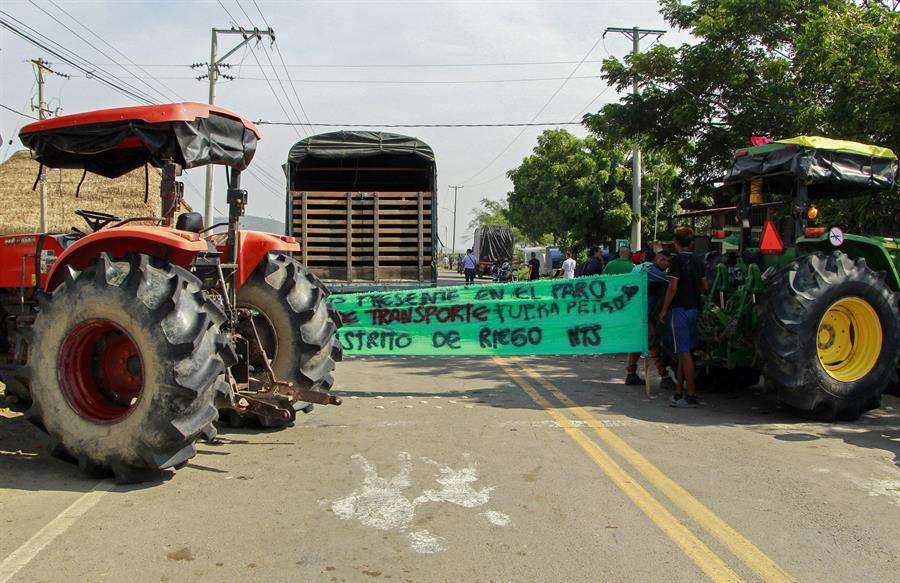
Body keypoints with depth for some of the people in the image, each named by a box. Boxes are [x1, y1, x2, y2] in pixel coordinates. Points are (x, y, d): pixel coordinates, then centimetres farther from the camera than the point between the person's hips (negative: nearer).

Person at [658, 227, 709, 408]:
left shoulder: (677, 260, -11)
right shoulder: (698, 261, 10)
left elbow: (673, 287, -15)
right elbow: (705, 286, 11)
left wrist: (664, 310, -9)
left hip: (680, 309, -7)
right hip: (695, 308, 7)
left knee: (684, 352, -6)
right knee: (684, 351, 12)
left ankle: (691, 395, -6)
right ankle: (679, 393, 17)